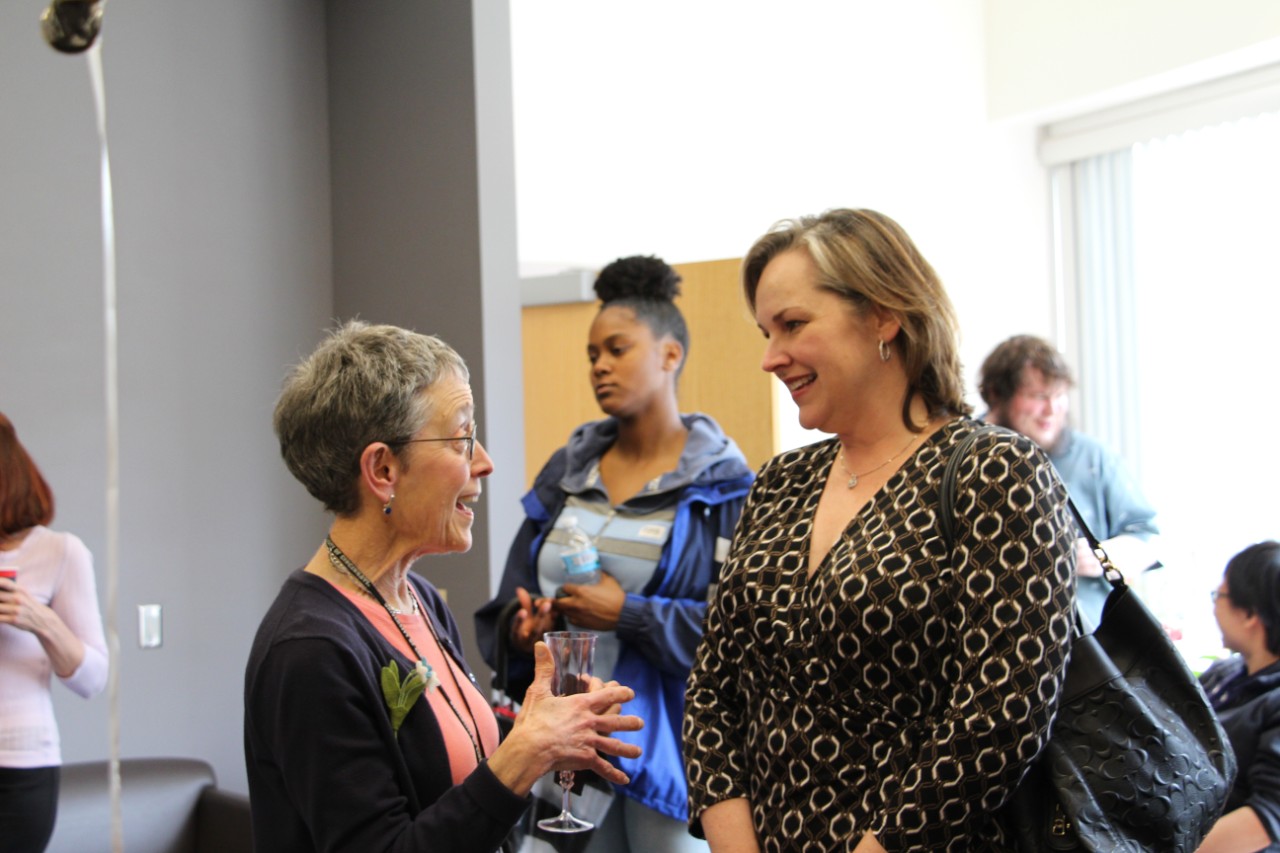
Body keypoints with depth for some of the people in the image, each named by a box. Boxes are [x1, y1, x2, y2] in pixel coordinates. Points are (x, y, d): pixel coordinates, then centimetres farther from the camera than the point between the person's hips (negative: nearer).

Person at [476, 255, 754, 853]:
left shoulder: (721, 485, -5)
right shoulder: (566, 473, 12)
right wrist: (521, 629, -7)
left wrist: (629, 615, -16)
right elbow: (513, 596, 15)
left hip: (662, 739, -5)